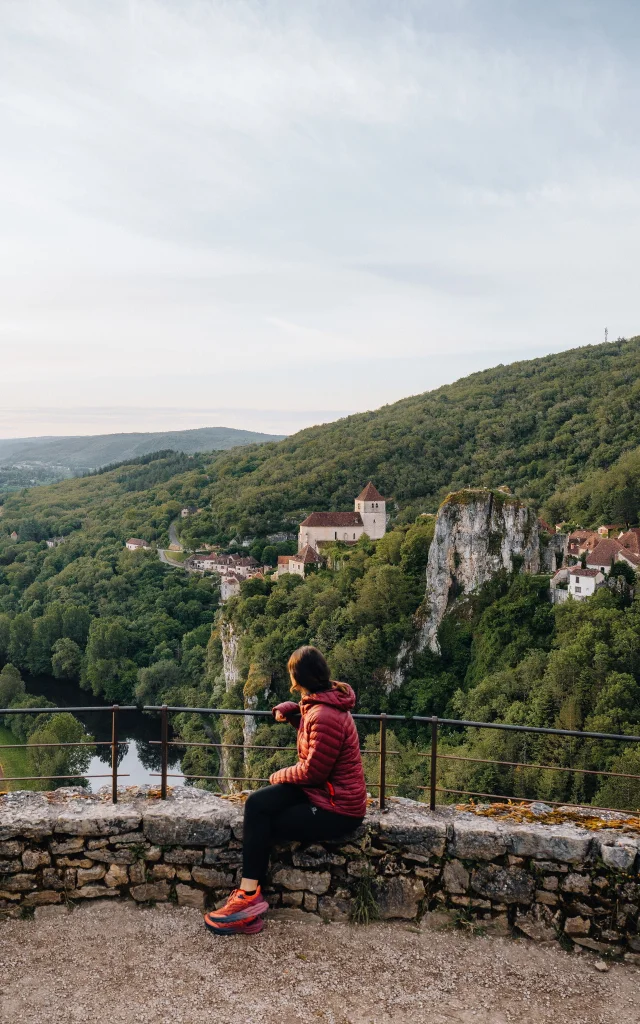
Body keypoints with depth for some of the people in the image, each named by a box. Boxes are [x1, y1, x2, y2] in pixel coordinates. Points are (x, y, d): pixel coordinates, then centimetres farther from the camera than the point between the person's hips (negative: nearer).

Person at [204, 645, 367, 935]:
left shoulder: (325, 717, -26)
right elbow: (308, 724, 27)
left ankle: (249, 898, 8)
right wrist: (289, 710, 7)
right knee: (257, 803, -5)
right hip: (321, 789, 9)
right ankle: (249, 896, -6)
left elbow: (312, 771, -22)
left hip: (337, 809, -9)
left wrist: (281, 776, -3)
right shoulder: (320, 701, 6)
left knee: (261, 825, -7)